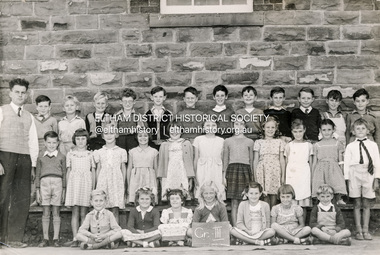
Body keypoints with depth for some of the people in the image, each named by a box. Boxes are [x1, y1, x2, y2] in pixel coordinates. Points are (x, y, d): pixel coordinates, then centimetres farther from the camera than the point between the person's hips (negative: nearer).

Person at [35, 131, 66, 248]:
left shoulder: (61, 157, 10)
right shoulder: (41, 157, 13)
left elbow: (64, 174, 10)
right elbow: (37, 174, 14)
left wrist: (64, 190, 4)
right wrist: (37, 190, 8)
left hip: (57, 183, -1)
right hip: (44, 183, 1)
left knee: (56, 213, 1)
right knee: (45, 213, 2)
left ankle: (56, 239, 6)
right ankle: (45, 239, 8)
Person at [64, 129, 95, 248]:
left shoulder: (90, 154, 10)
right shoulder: (70, 154, 12)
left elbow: (93, 172, 10)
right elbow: (68, 172, 14)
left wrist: (93, 188, 4)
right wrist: (67, 188, 8)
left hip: (86, 183, -1)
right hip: (73, 183, 1)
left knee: (83, 214, -1)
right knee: (75, 213, -2)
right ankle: (75, 239, -2)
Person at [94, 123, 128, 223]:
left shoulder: (121, 151, 7)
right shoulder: (99, 152, 10)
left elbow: (123, 168, 9)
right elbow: (98, 169, 12)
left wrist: (123, 184, 3)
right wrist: (97, 184, 7)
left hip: (116, 181, -1)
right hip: (103, 181, 1)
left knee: (115, 209, -2)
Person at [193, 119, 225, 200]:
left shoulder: (221, 141, 9)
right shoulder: (198, 139, 6)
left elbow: (223, 159, 9)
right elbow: (196, 159, 7)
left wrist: (224, 177, 4)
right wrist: (195, 175, 0)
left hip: (217, 171, 1)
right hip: (203, 171, -1)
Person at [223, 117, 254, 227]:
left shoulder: (249, 142, 12)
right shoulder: (228, 141, 12)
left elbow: (251, 159, 14)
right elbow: (225, 159, 12)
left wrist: (251, 175, 10)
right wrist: (224, 174, 6)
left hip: (245, 169, 1)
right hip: (232, 169, 0)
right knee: (234, 201, -5)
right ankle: (235, 226, -5)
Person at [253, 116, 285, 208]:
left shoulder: (279, 142, 11)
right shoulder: (258, 142, 9)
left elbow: (282, 159, 10)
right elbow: (255, 160, 9)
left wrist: (283, 176, 6)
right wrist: (254, 176, 4)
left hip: (275, 171, 1)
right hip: (262, 170, -1)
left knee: (274, 195, -2)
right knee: (265, 196, -4)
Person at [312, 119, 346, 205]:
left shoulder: (337, 143, 11)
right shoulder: (317, 145, 12)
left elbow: (341, 161, 11)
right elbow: (314, 162, 14)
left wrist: (342, 173, 4)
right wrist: (312, 177, 11)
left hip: (334, 169, 0)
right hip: (320, 169, 1)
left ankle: (338, 200, -10)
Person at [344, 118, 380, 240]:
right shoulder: (350, 146, 7)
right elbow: (346, 163, 5)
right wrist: (348, 179, -2)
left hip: (368, 175, 1)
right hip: (355, 175, -1)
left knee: (367, 205, 4)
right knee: (357, 204, 2)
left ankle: (365, 230, 11)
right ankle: (358, 230, 8)